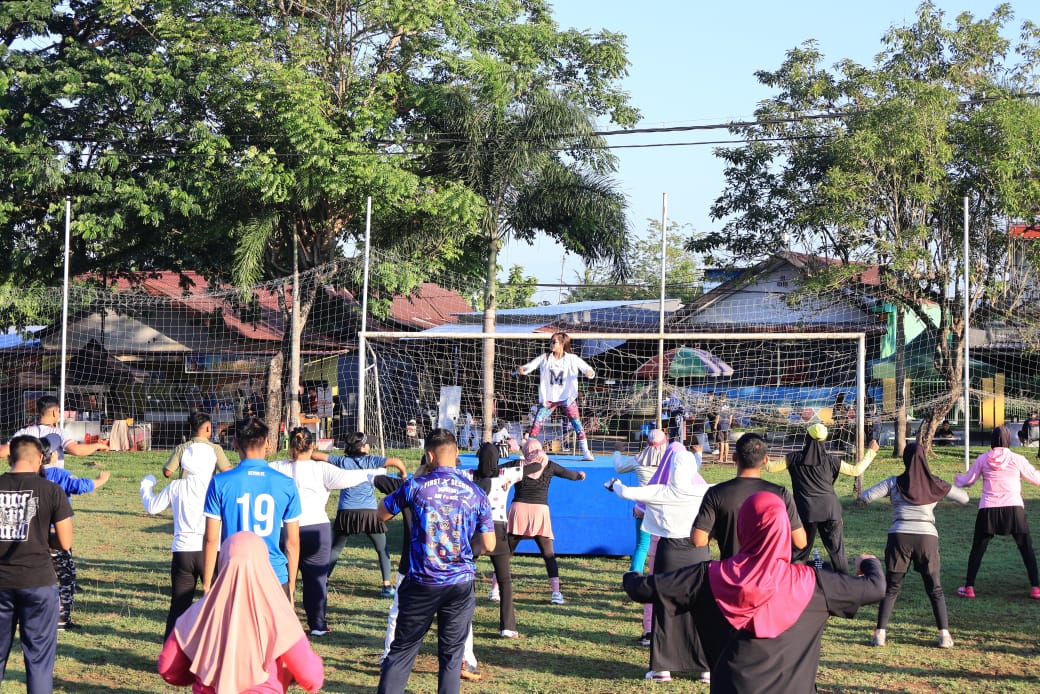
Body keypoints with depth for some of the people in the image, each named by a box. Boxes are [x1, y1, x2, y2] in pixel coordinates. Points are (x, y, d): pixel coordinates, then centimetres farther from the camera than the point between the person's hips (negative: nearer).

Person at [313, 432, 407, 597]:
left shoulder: (342, 461, 2)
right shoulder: (371, 461, -2)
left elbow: (315, 455, 2)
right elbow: (396, 462, -11)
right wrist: (404, 474, 9)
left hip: (346, 512, 1)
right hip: (369, 512, -1)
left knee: (334, 549, 15)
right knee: (382, 549, 12)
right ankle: (387, 585, 4)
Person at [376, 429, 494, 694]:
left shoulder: (415, 486, -6)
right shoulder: (476, 493, -1)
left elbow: (382, 515, 10)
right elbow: (489, 546, 1)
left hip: (422, 584, -1)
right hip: (461, 584, 1)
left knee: (402, 650, 7)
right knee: (452, 653, 9)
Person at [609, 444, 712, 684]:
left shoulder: (659, 492, -8)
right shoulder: (705, 492, -9)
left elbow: (626, 493, 1)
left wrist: (615, 484, 23)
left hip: (669, 552, 0)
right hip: (698, 553, 0)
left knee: (666, 609, 9)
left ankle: (662, 667, 13)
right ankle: (706, 667, 11)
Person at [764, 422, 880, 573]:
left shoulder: (795, 458, -1)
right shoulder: (830, 460, -1)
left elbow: (771, 467, 5)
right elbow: (855, 470, 3)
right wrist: (871, 452, 14)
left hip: (805, 510, 0)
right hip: (830, 509, 0)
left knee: (800, 551, 9)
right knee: (837, 551, 6)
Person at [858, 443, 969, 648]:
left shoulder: (894, 483, 3)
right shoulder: (935, 485, 6)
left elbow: (866, 496, -6)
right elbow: (964, 498, 14)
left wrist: (862, 498, 17)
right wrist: (944, 490, 29)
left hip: (899, 537, 0)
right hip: (927, 537, 0)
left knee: (891, 588, 11)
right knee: (935, 590, 13)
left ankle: (880, 633, 4)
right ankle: (944, 634, 8)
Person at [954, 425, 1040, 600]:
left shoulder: (983, 459, 2)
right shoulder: (1017, 459, -2)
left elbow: (968, 481, 10)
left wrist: (957, 479, 32)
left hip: (988, 509, 1)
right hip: (1014, 508, -1)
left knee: (977, 549, 13)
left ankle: (969, 587, 12)